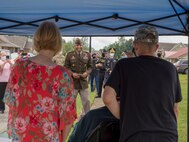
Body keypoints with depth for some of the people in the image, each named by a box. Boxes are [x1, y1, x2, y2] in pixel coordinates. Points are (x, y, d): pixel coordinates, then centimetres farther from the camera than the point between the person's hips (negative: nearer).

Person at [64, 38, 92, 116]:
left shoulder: (87, 55, 5)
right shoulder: (69, 55, -1)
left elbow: (90, 66, 11)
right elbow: (66, 67, 1)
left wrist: (87, 72, -9)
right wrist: (72, 73, -15)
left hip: (83, 82, 2)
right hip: (73, 82, -2)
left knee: (87, 101, 8)